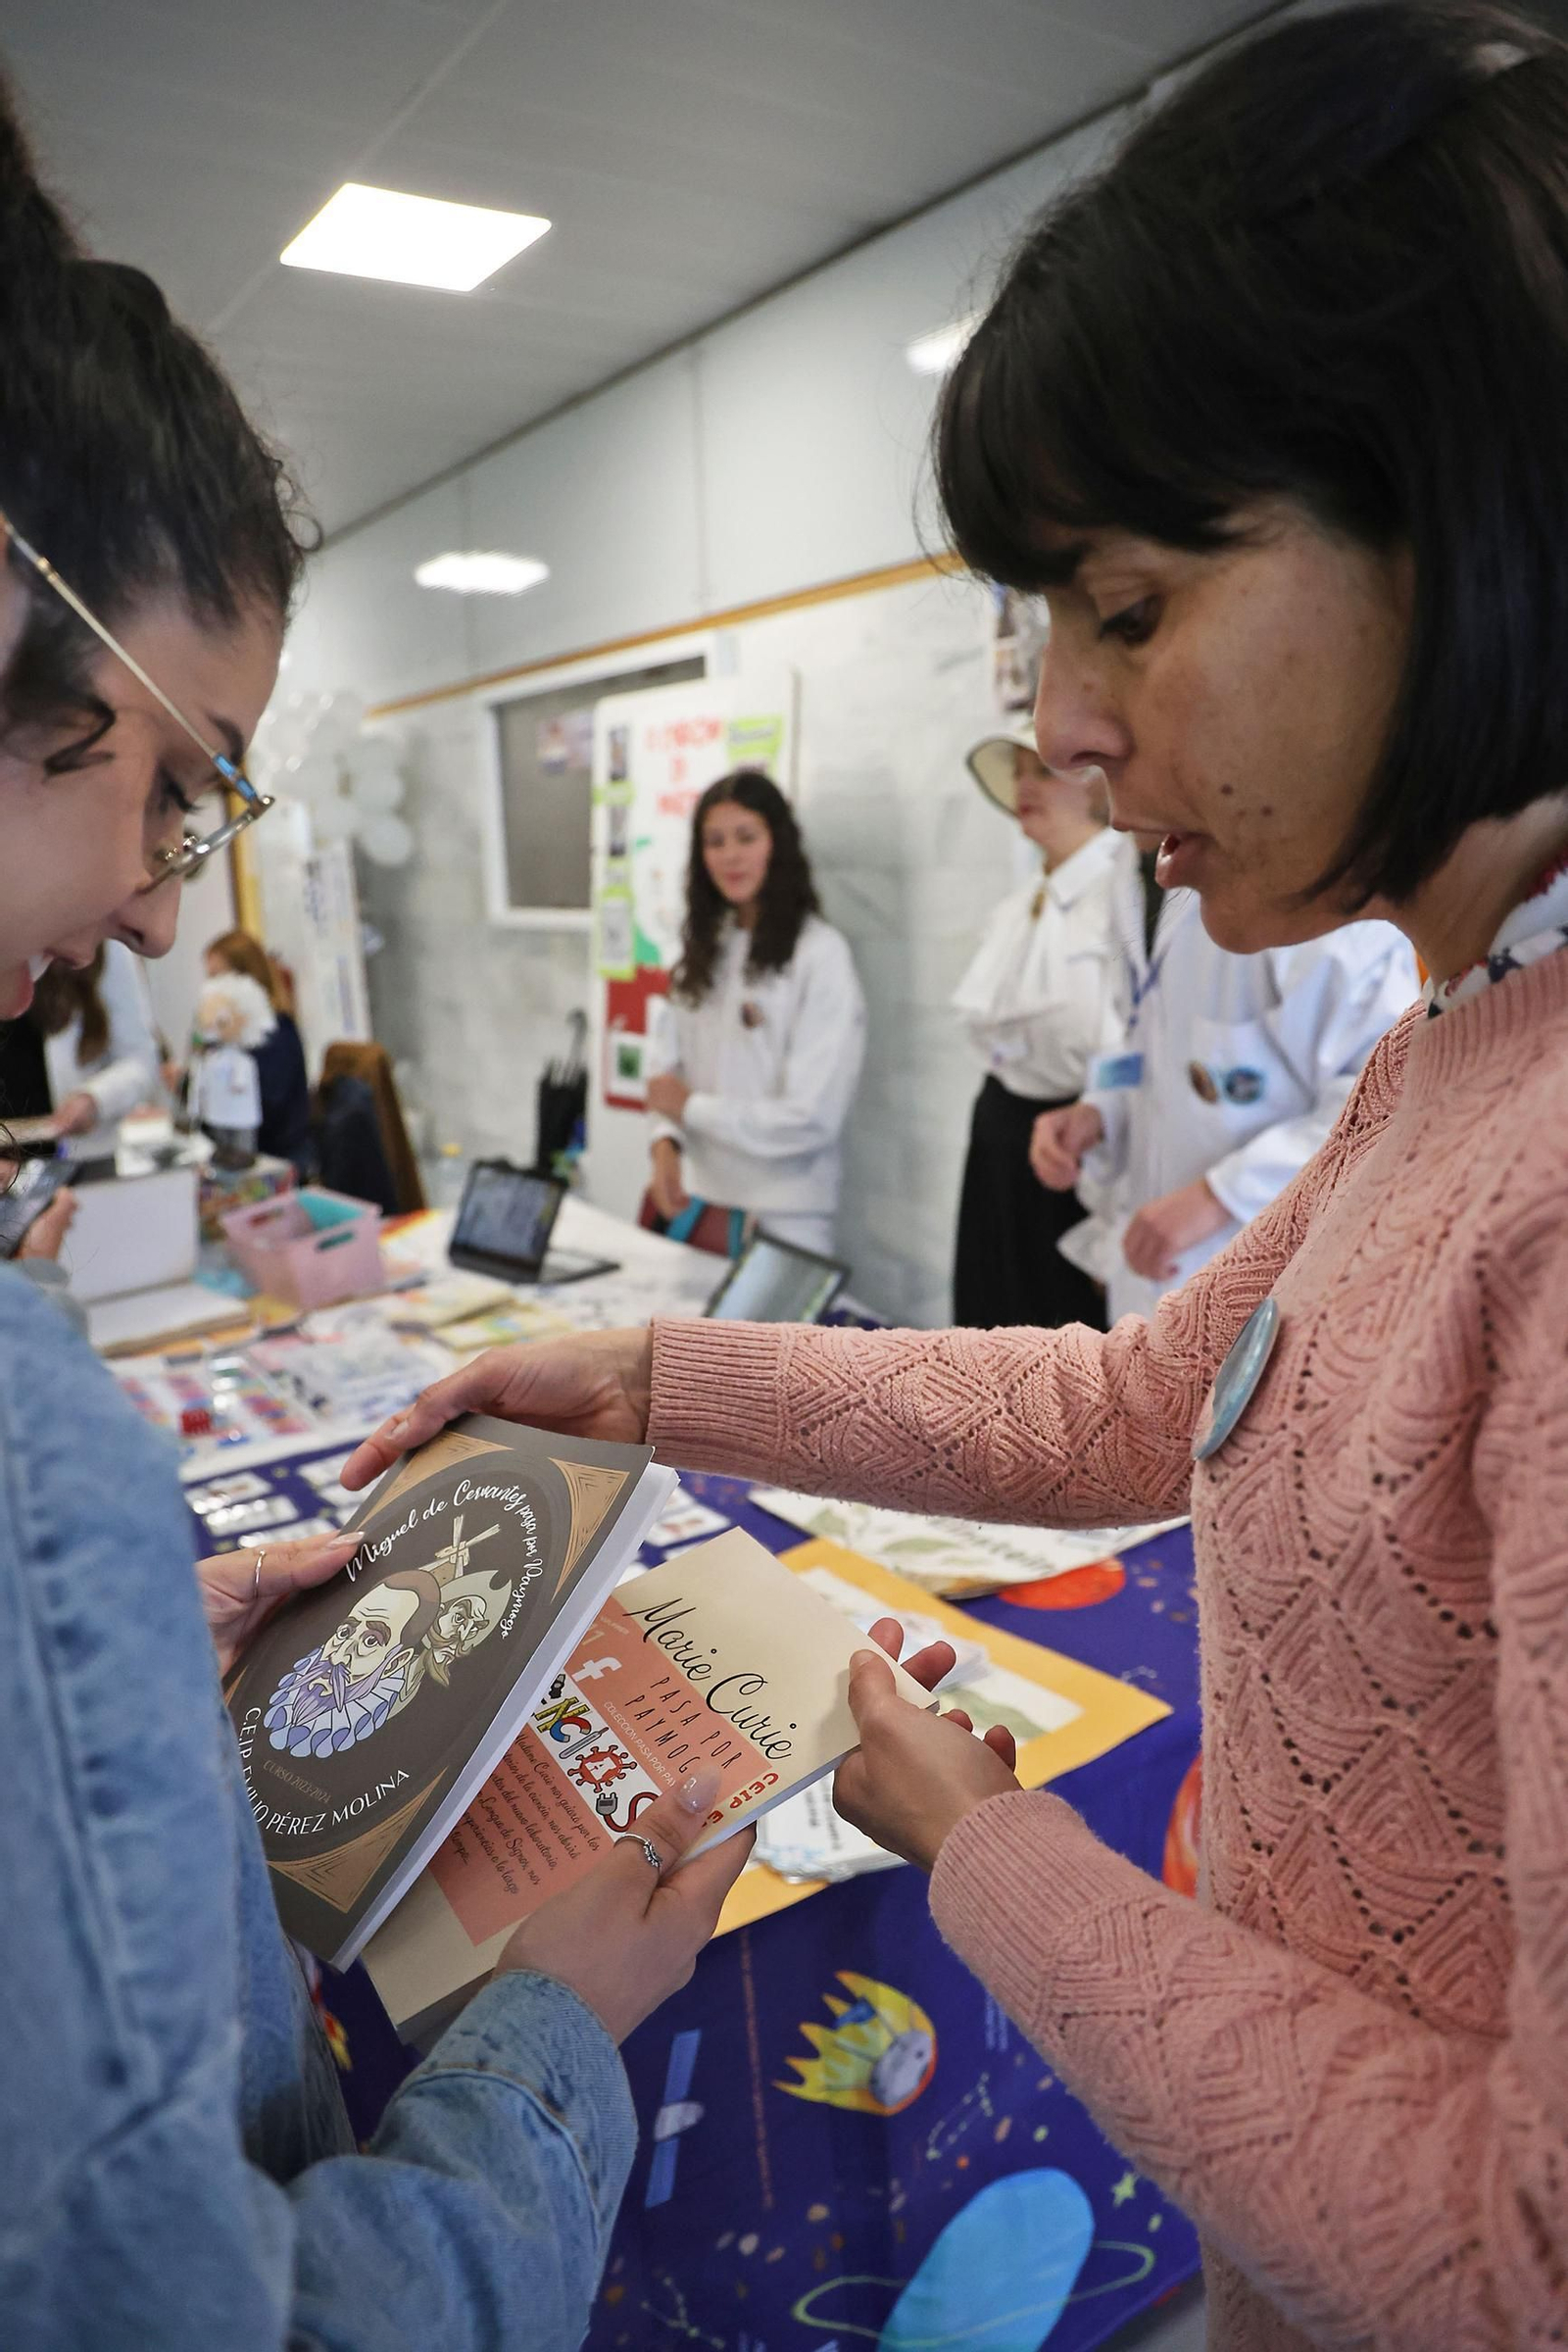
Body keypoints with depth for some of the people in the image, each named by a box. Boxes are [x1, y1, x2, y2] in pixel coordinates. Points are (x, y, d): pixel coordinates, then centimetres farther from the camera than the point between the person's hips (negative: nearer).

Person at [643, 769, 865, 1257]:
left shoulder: (820, 952, -13)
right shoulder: (706, 944, 7)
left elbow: (811, 1118, -17)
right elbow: (667, 1062, 11)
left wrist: (690, 1106, -8)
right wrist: (665, 1141, -9)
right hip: (690, 1203, 6)